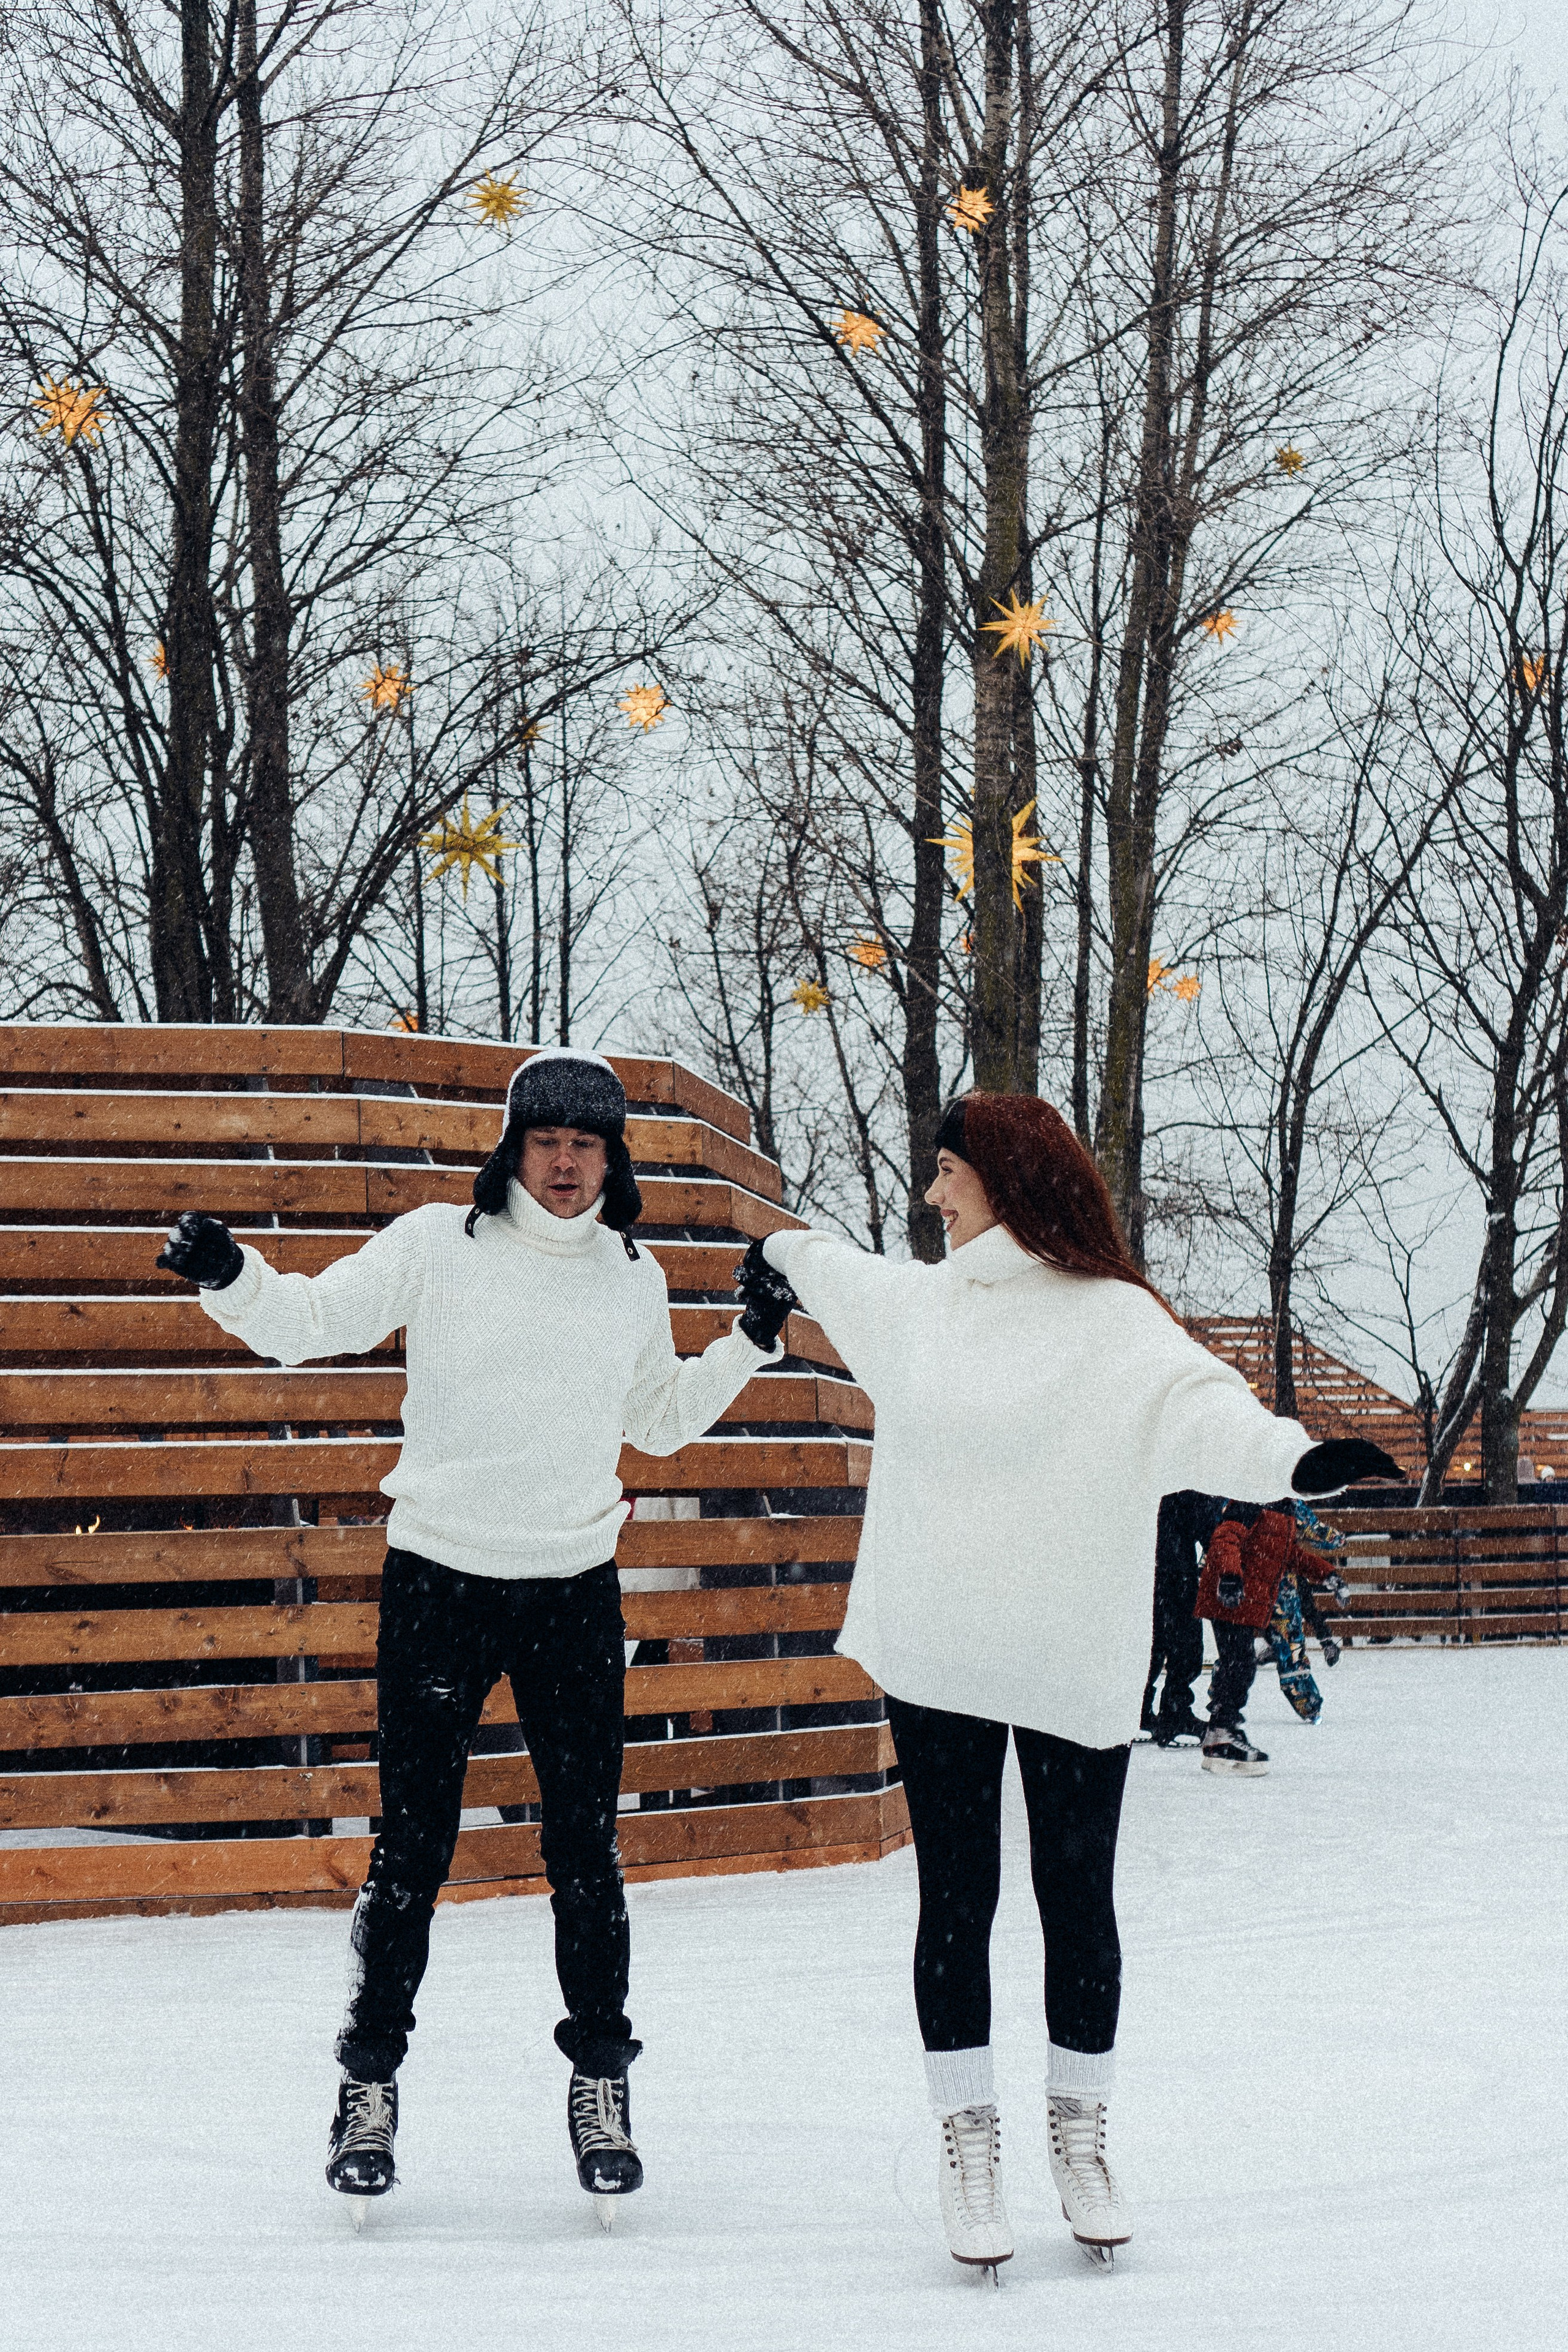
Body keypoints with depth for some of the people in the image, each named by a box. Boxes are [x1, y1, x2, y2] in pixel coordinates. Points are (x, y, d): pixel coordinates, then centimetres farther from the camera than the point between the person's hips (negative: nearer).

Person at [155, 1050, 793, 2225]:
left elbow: (659, 1422, 21)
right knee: (412, 1849, 2)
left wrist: (751, 1343, 11)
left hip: (576, 1592, 3)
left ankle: (601, 2082, 19)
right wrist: (229, 1276, -20)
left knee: (586, 1850, 6)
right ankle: (372, 2079, 16)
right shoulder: (437, 1245, -4)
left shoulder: (634, 1278, 7)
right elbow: (311, 1322, -2)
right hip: (438, 1584, -2)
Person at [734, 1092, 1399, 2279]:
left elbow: (1197, 1405, -25)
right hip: (937, 1657, 3)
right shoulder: (918, 1303, 8)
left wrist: (1294, 1454, -44)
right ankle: (969, 2146, 14)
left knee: (1078, 1900, 6)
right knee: (957, 1900, 5)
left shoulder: (1115, 1322, -8)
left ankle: (1081, 2137, 21)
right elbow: (837, 1273, 32)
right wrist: (785, 1258, 50)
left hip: (1074, 1667, -3)